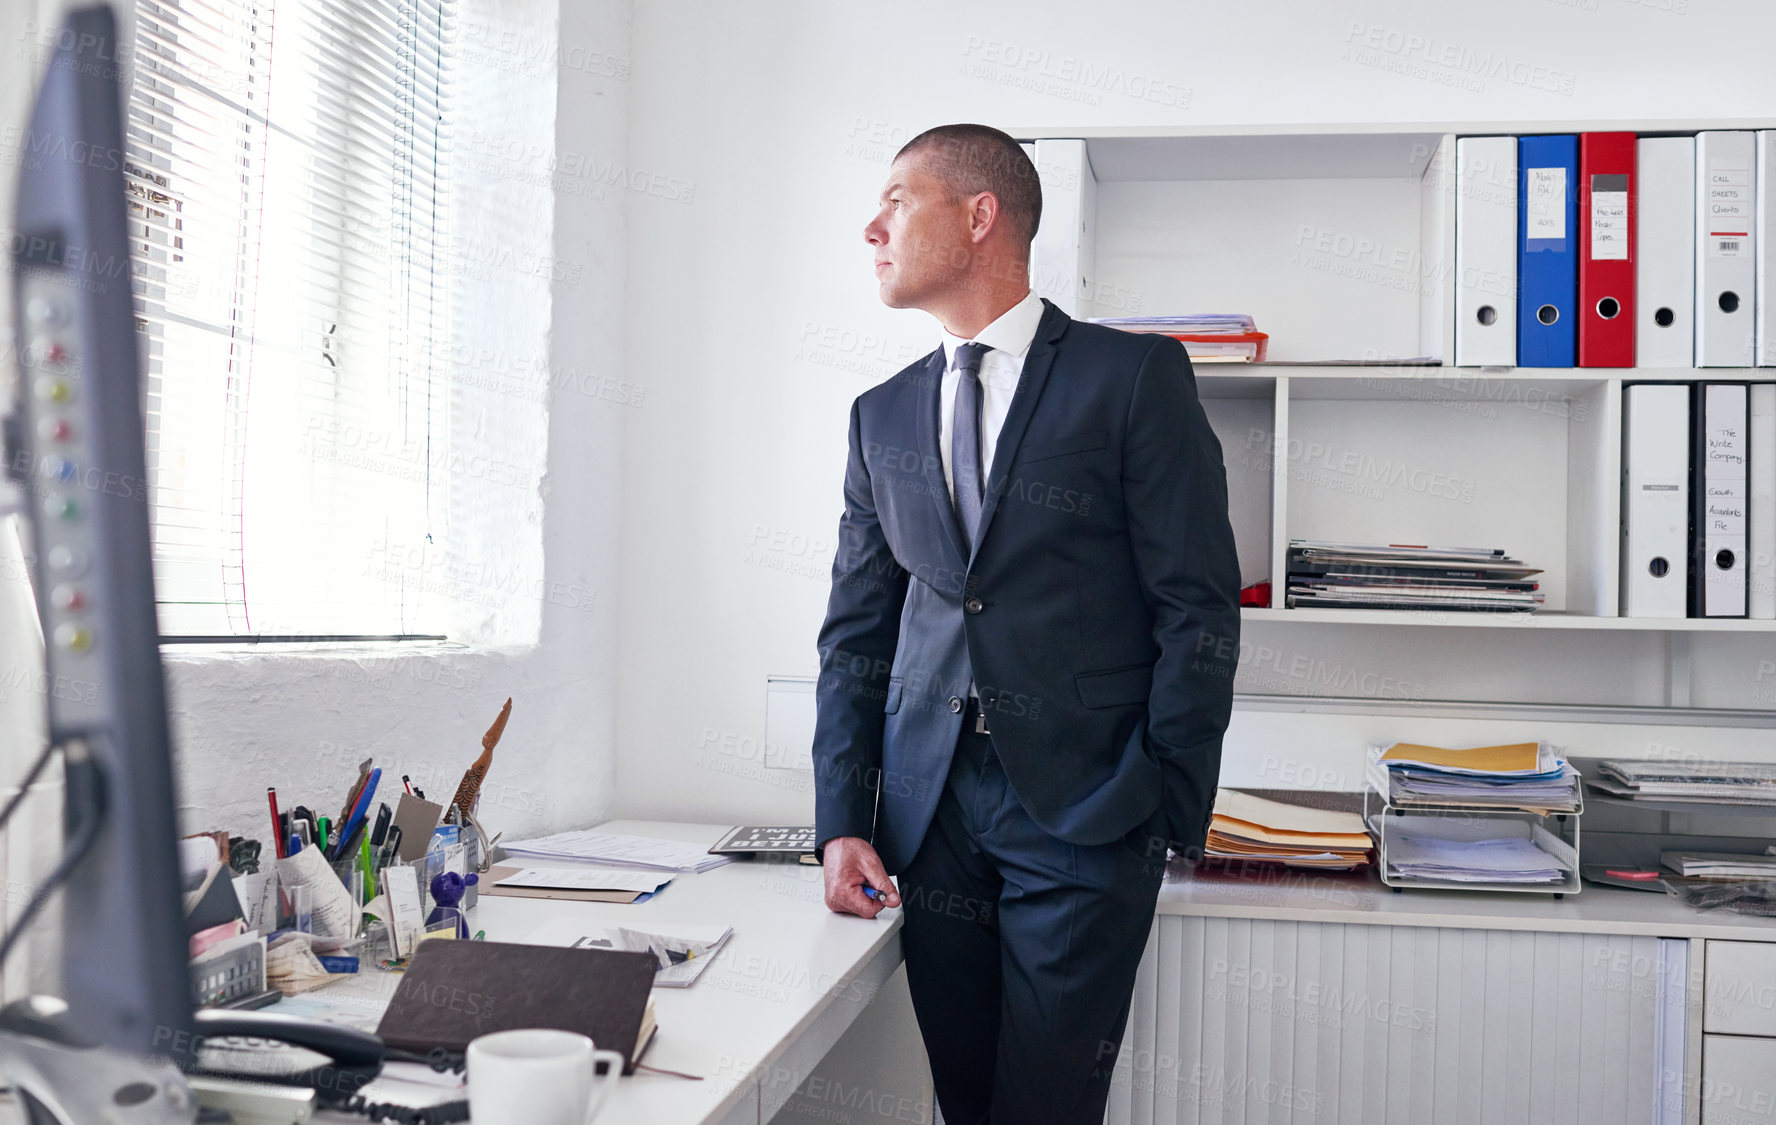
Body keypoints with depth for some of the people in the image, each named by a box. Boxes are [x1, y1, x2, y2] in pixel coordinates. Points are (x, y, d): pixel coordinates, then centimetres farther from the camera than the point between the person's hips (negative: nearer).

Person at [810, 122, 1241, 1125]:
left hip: (1084, 812, -4)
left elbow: (1199, 608, -4)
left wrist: (1171, 815, -9)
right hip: (930, 814, 5)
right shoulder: (882, 416, 13)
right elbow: (857, 631, 12)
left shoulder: (1135, 377, -2)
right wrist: (843, 822, 4)